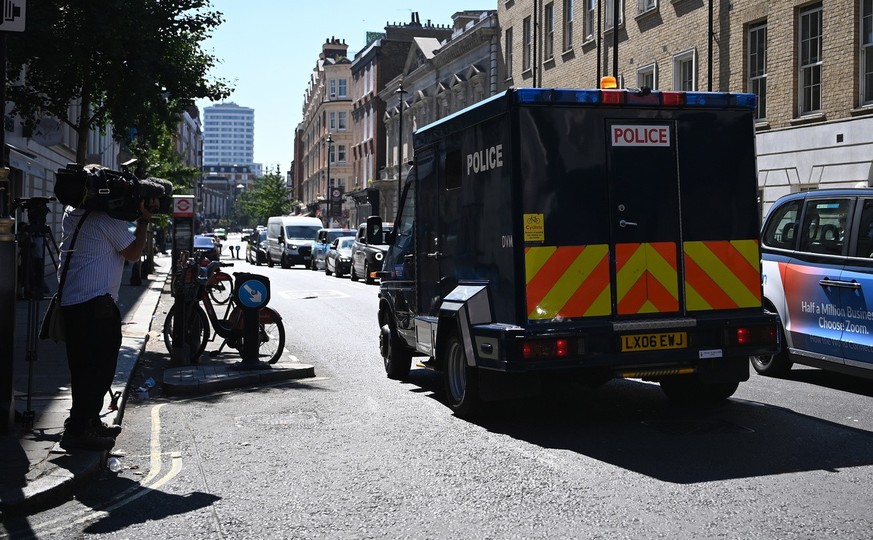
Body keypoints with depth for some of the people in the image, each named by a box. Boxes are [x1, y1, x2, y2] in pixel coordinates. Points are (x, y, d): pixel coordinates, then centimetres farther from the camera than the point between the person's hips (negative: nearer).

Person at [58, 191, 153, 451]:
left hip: (69, 302, 9)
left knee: (83, 366, 16)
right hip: (96, 303, -9)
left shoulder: (73, 213, 14)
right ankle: (78, 429, -3)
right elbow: (133, 253, -3)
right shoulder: (108, 219, -11)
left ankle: (90, 421, 26)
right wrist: (144, 220, 3)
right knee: (98, 368, -4)